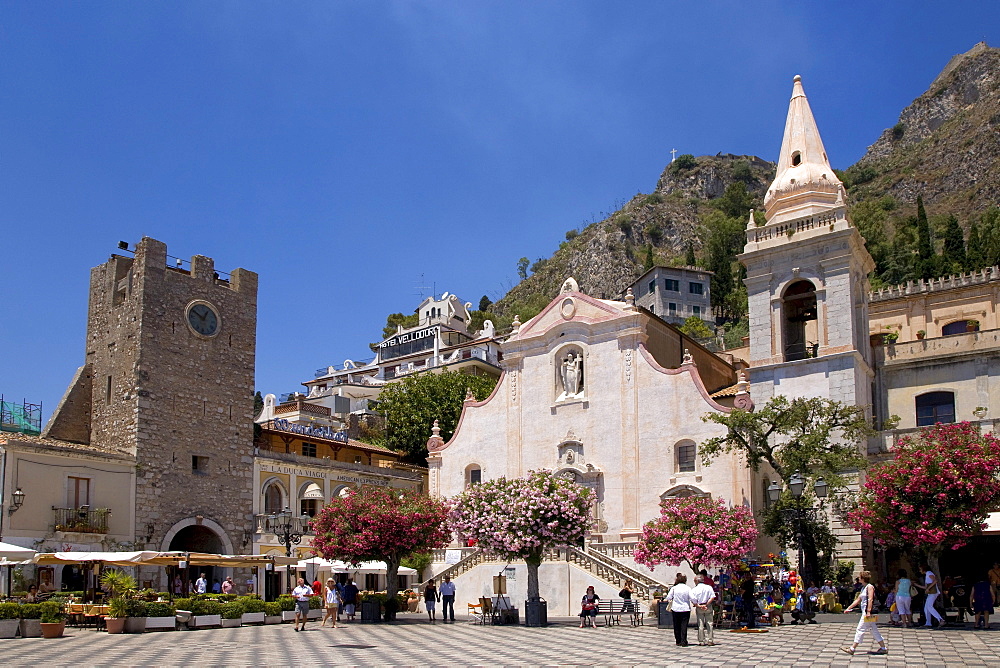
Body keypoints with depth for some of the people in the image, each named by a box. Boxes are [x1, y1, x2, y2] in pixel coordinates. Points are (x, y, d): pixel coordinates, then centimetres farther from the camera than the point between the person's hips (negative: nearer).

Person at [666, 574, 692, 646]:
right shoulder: (688, 588, -5)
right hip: (685, 609, -1)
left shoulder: (674, 588, -4)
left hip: (675, 609, 1)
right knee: (684, 626, 0)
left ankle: (678, 641, 15)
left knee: (677, 626, 11)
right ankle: (683, 642, -5)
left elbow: (668, 598, -4)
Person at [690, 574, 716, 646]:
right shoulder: (709, 587, 0)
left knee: (700, 625, 5)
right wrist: (706, 604, -7)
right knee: (709, 623, 6)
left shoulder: (694, 590, -3)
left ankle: (701, 641, 6)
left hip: (699, 608, -1)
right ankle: (710, 640, 5)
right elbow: (712, 597, -7)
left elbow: (693, 600, -11)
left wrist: (698, 606, -9)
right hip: (708, 607, 1)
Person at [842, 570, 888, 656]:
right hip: (865, 612, 9)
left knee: (860, 630, -7)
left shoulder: (869, 587, -10)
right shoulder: (863, 588, 17)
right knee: (873, 630, 12)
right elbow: (858, 600, 22)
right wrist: (848, 608, 22)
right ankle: (883, 648, 16)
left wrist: (868, 612, -24)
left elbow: (870, 599, -18)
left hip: (868, 611, -9)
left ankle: (852, 649, -6)